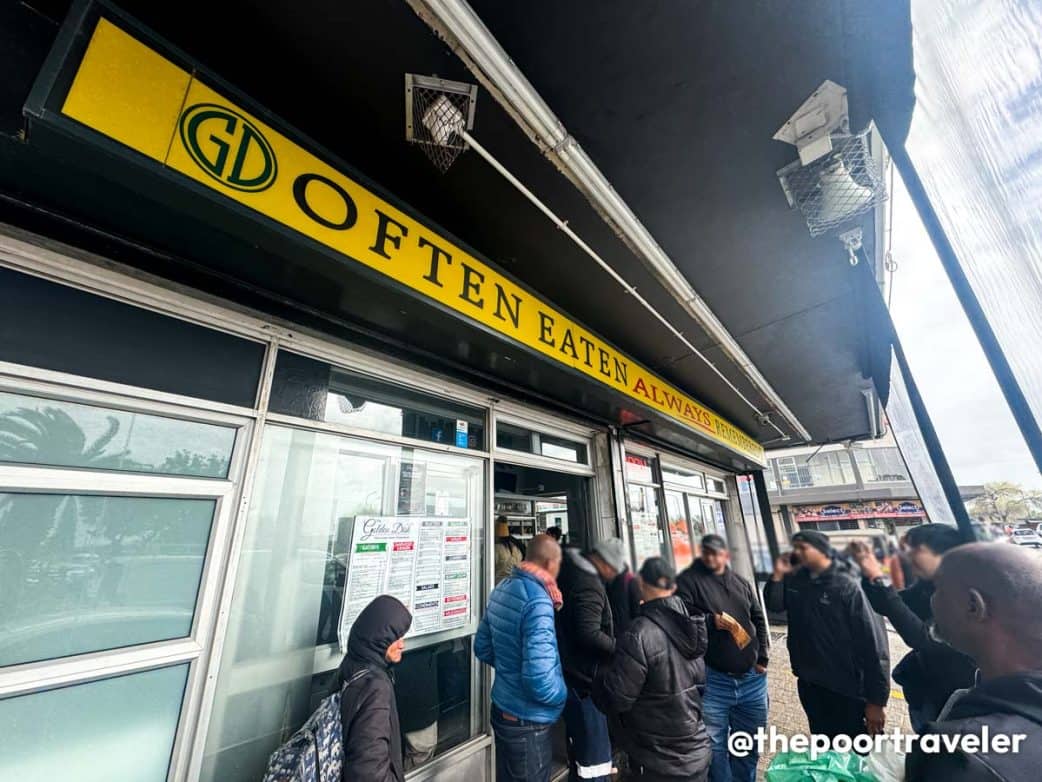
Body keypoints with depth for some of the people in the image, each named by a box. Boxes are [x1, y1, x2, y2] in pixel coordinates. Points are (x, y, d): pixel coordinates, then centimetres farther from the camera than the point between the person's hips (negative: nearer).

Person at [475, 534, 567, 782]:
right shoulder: (538, 603, -29)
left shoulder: (501, 589, -2)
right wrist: (566, 694, -11)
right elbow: (539, 681, -30)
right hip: (528, 722, -7)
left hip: (501, 710, 7)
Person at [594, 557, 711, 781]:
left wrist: (600, 676, -4)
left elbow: (616, 699, -23)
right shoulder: (690, 624, -4)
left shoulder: (640, 635, -29)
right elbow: (701, 682, 10)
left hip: (660, 763, -6)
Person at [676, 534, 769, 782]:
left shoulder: (741, 582, 10)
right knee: (716, 747, 5)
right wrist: (710, 621, -25)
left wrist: (762, 658, 9)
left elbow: (759, 619, 16)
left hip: (752, 678, 5)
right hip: (713, 679, -5)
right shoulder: (687, 580, -9)